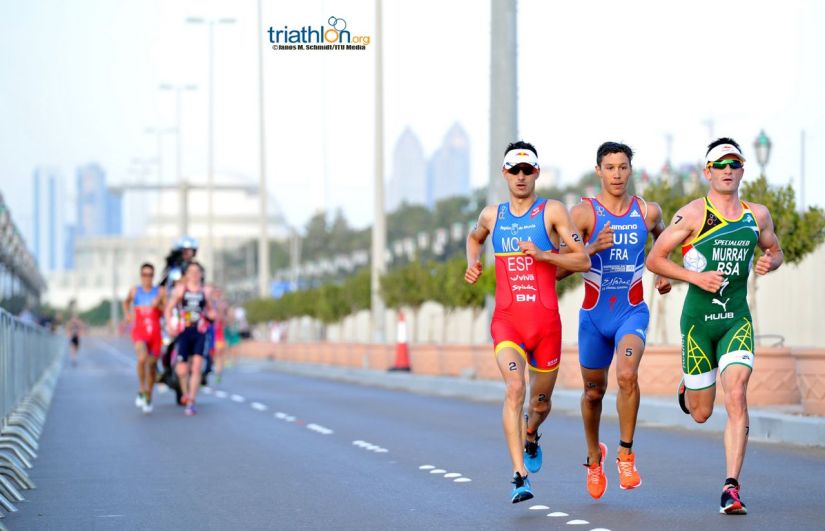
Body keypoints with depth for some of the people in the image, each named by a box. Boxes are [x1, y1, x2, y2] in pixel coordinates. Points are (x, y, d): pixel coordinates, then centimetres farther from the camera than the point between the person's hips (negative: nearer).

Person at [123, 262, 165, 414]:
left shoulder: (160, 292, 4)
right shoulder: (135, 291, 6)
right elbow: (126, 302, 27)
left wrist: (158, 305, -14)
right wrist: (127, 314, 9)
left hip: (155, 332, 1)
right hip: (139, 331, -1)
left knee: (152, 365, 8)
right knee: (142, 358, -27)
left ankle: (148, 399, 23)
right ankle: (141, 390, -11)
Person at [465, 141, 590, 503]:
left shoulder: (552, 211, 0)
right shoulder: (492, 215, 10)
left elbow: (584, 260, -5)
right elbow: (474, 238, 34)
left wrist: (543, 255, -18)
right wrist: (472, 264, 14)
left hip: (546, 320, 0)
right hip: (506, 320, 0)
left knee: (540, 401, 13)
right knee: (514, 388, -23)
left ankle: (530, 436, 50)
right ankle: (520, 476, -26)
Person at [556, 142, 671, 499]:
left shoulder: (648, 212, 0)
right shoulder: (583, 213, -8)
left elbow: (663, 237, 26)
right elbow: (559, 269, -10)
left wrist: (665, 272, 14)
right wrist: (593, 248, -24)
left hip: (632, 312, 0)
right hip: (594, 315, 0)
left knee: (627, 374, -27)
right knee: (594, 391, 13)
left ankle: (626, 455, -11)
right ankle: (594, 459, 38)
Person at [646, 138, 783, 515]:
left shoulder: (758, 215, 6)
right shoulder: (693, 214, -6)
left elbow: (775, 250, 23)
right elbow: (654, 259, -5)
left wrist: (769, 262, 0)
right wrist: (695, 276, -17)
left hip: (737, 318, 2)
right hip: (698, 318, -2)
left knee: (736, 395, -18)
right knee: (700, 413, 7)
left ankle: (731, 486, -15)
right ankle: (687, 388, 46)